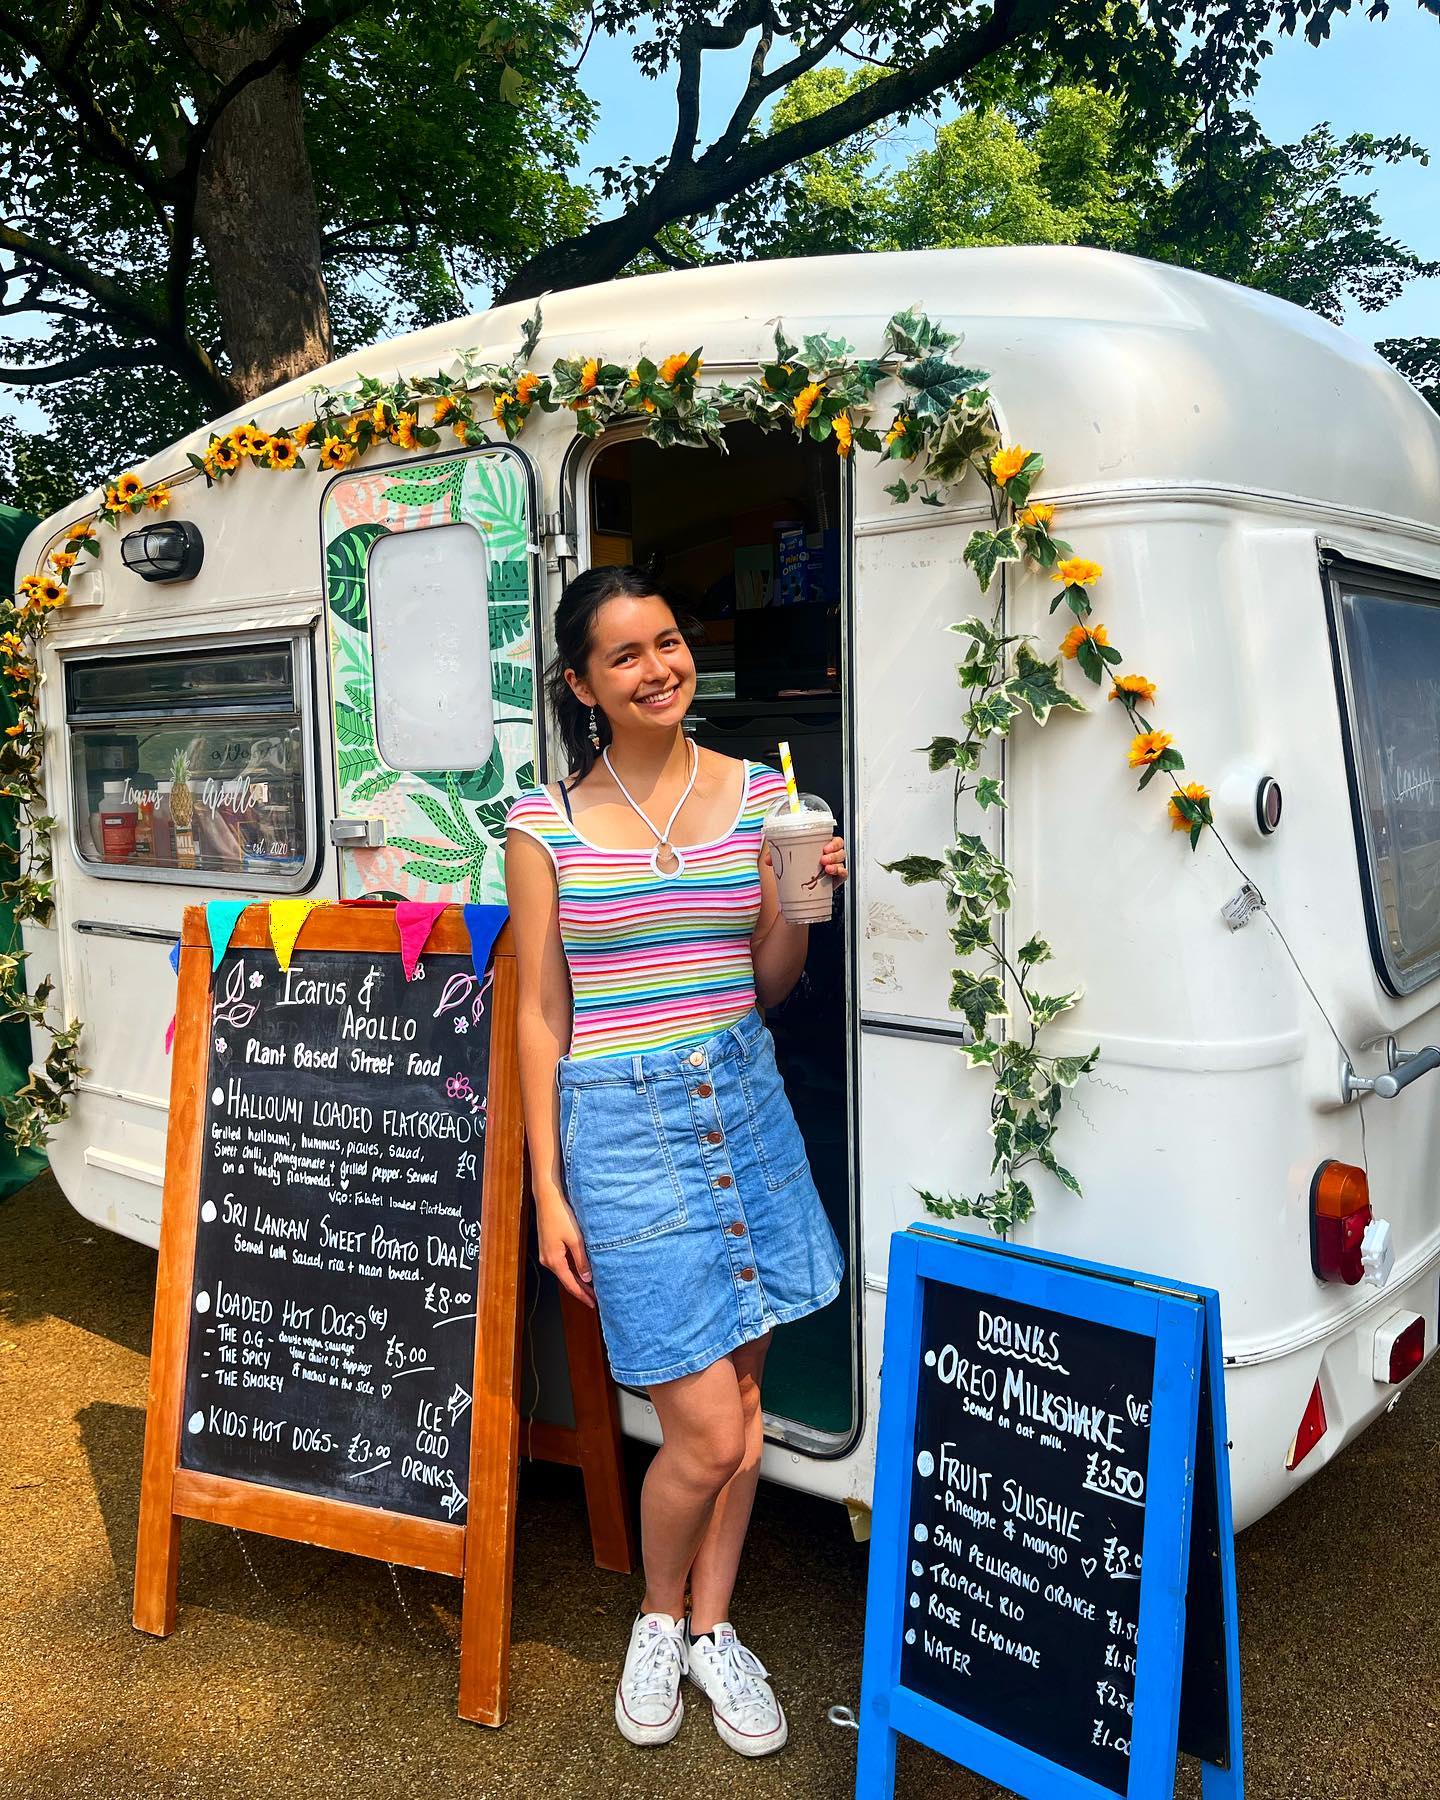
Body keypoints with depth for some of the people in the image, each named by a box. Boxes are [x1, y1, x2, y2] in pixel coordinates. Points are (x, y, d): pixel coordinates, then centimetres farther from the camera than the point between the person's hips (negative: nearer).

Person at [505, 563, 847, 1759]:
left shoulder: (757, 793, 5)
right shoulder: (547, 824, -4)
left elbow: (770, 986, 11)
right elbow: (540, 1015, -1)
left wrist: (802, 906, -10)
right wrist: (548, 1189, -2)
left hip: (741, 1101, 4)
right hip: (621, 1119, -4)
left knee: (740, 1398, 13)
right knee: (708, 1432, -2)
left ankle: (713, 1629, 36)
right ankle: (658, 1620, 29)